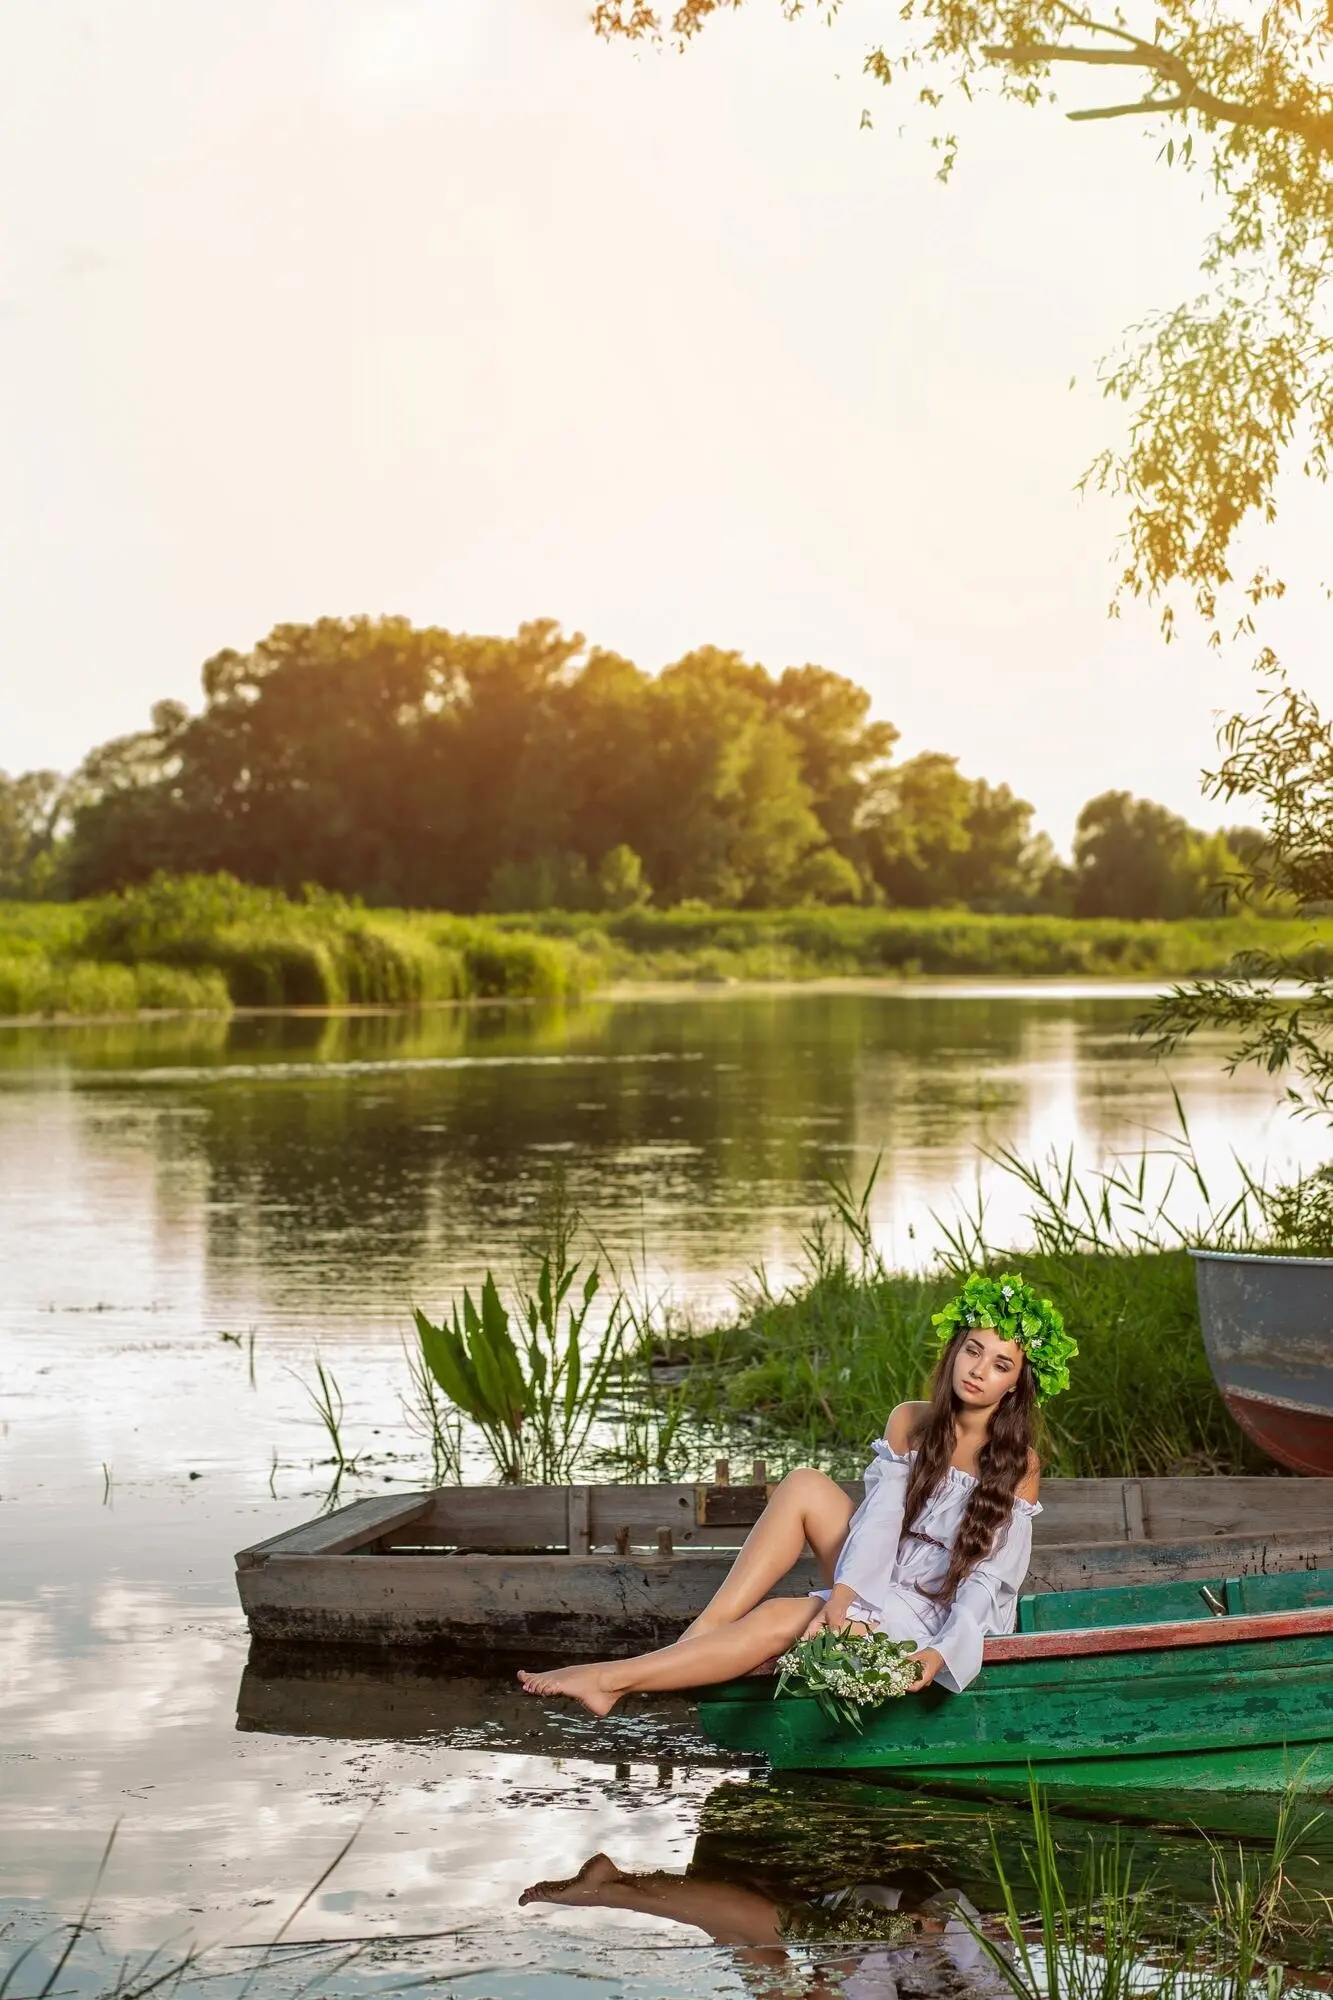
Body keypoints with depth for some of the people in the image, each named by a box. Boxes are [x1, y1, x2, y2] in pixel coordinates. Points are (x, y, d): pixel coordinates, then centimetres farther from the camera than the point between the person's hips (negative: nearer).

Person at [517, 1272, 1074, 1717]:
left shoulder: (1019, 1464, -6)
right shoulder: (909, 1423, 5)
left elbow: (988, 1576, -13)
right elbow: (879, 1516, -8)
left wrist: (941, 1652, -30)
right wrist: (842, 1595, -26)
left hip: (940, 1619, -5)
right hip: (880, 1590, 5)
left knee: (779, 1619, -27)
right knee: (805, 1485, -17)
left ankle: (614, 1679, -25)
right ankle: (701, 1633, -23)